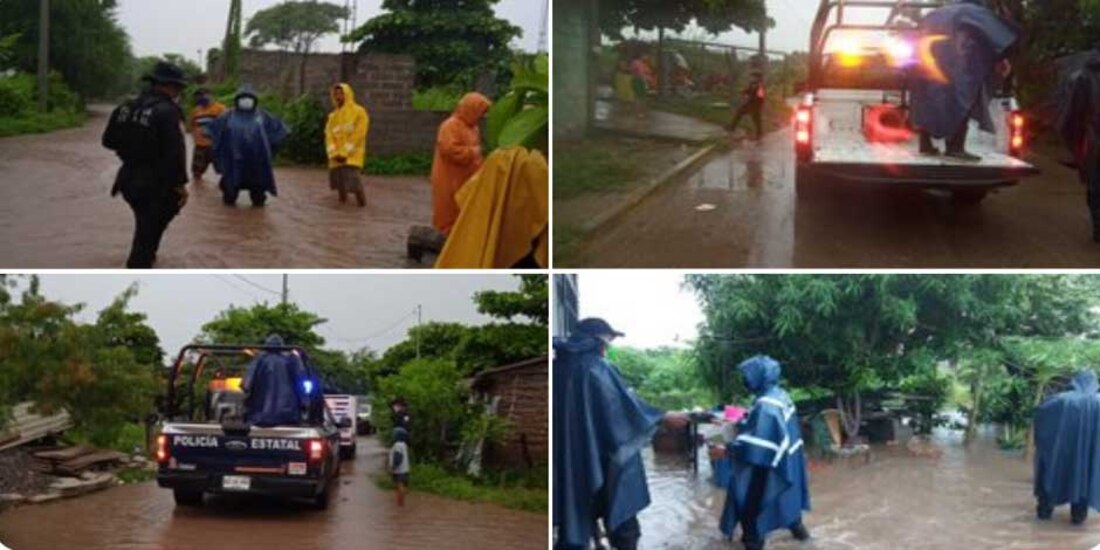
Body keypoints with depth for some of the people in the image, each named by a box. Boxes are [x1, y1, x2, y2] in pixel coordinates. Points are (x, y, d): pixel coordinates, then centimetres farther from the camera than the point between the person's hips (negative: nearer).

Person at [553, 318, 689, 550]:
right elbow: (627, 404, -10)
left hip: (567, 457, 6)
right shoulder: (597, 368, -12)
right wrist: (664, 417, 0)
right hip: (602, 457, -6)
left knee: (573, 518, 9)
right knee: (621, 520, 8)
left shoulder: (560, 366, 4)